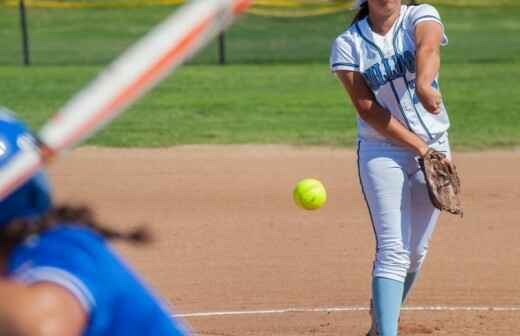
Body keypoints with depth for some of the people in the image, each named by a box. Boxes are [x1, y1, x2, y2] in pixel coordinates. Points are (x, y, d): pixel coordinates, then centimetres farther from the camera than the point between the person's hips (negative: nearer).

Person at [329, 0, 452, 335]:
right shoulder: (348, 44, -4)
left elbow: (427, 48, -29)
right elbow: (367, 109, -12)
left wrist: (424, 84, -52)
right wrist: (420, 147, -21)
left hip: (434, 147, 2)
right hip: (381, 152, -2)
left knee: (415, 253, 11)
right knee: (394, 251, -15)